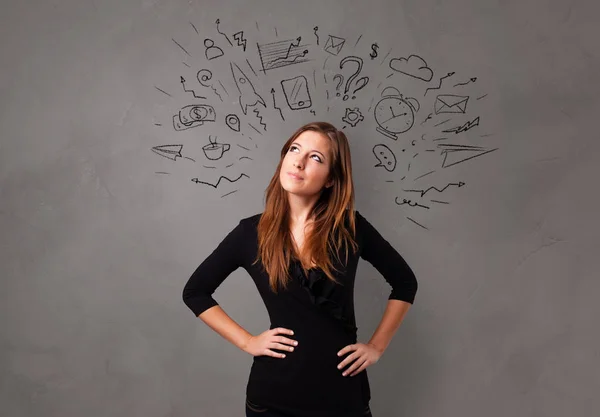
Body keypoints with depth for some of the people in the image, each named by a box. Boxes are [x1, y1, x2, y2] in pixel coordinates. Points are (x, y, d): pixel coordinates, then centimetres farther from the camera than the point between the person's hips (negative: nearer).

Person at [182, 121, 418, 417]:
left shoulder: (350, 227, -5)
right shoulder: (252, 232, -5)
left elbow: (405, 283, 8)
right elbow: (195, 292, 5)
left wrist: (377, 346, 3)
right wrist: (247, 342, -2)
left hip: (343, 389, 0)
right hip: (275, 392, 0)